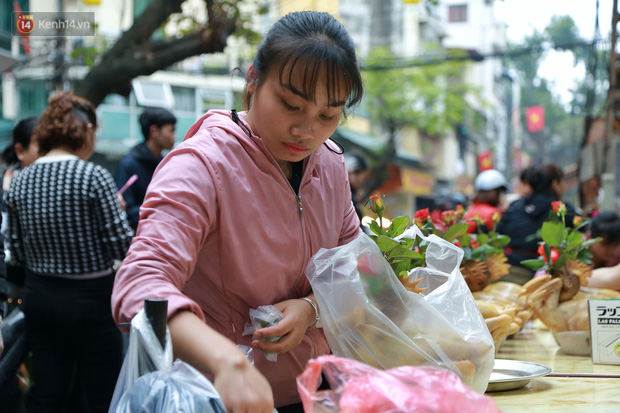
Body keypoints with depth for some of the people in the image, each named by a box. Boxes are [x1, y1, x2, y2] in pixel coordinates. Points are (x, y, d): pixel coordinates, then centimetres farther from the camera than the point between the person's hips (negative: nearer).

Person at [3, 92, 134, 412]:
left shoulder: (19, 183, 1)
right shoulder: (94, 177, -15)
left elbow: (16, 251, 7)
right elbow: (121, 246, -14)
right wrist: (116, 209, 4)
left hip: (39, 298, 5)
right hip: (90, 299, -5)